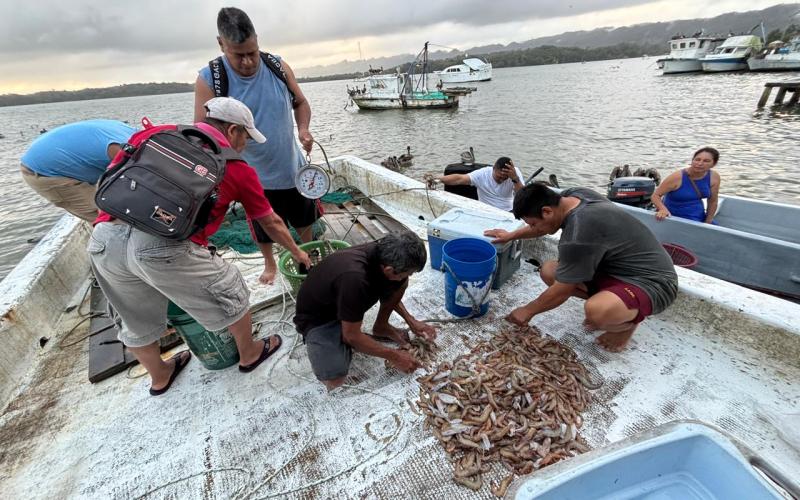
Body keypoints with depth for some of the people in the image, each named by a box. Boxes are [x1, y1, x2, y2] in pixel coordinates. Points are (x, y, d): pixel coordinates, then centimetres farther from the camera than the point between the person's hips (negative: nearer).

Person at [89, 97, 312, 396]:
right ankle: (249, 354, 42)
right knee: (230, 295, 20)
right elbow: (271, 223, 20)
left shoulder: (154, 132, 20)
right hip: (165, 247, -6)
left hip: (103, 240, 6)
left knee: (136, 320, 27)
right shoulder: (236, 166, 11)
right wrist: (297, 253, 34)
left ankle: (159, 376, 53)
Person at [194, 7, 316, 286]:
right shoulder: (209, 80, -15)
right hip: (255, 176, -2)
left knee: (304, 219, 20)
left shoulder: (277, 66, -7)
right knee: (263, 230, 17)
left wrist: (303, 129, -16)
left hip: (293, 167, 3)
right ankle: (270, 263, 46)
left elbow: (300, 103, 5)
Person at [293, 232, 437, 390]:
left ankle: (381, 327, 11)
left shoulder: (382, 253, -19)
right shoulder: (354, 279, -41)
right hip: (318, 318, -6)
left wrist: (411, 321, -1)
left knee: (400, 284, -9)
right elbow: (352, 336, -27)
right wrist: (393, 356, -17)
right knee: (335, 382, -26)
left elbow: (390, 293, 6)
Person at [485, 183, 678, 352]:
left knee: (596, 312, -37)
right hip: (619, 266, 9)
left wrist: (528, 311, -6)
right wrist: (512, 235, 23)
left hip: (653, 281, -9)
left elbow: (562, 291, -21)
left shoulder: (578, 236, -33)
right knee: (549, 271, -3)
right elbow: (544, 223, 16)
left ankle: (629, 321, -1)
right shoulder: (572, 195, -8)